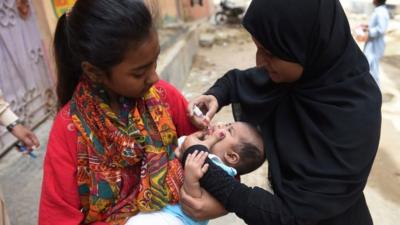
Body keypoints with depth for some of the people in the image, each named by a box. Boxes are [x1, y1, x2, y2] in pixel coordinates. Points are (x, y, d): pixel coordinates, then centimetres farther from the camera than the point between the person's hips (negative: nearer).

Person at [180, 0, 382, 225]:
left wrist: (226, 202, -33)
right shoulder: (303, 69, -16)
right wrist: (216, 96, -16)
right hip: (286, 199, 5)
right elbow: (240, 80, 2)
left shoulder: (354, 117, -33)